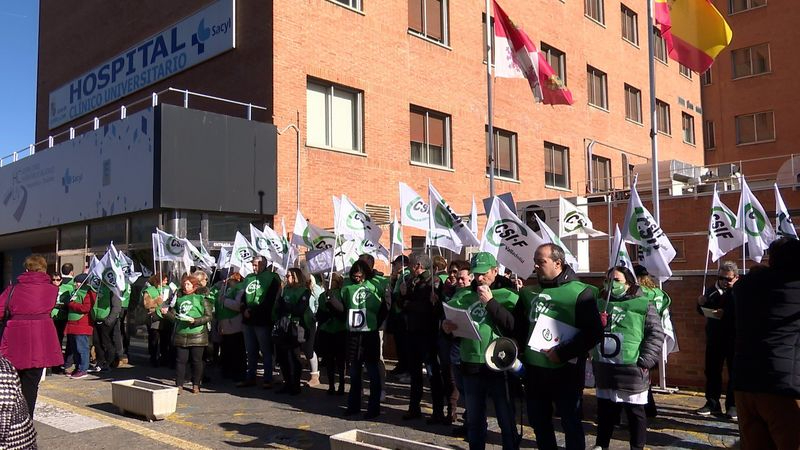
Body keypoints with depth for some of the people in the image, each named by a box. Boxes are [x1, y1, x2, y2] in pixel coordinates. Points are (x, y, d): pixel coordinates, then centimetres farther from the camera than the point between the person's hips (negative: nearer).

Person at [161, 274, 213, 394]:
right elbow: (174, 316, 14)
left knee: (196, 361, 5)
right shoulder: (179, 299, 15)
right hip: (181, 335, 3)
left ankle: (196, 384, 17)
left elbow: (208, 316, -5)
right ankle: (179, 385, 10)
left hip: (197, 334, -3)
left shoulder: (201, 298, 1)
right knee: (180, 360, 3)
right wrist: (166, 313, -5)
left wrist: (194, 321, -17)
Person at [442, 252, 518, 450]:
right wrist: (445, 326, -8)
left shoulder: (508, 296, -4)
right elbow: (449, 320, 14)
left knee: (506, 421, 7)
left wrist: (490, 301, -19)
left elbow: (513, 326, -18)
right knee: (474, 420, 17)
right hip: (471, 365, 4)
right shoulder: (464, 296, 8)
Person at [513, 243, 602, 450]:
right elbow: (517, 327, 18)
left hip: (565, 371, -6)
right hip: (534, 370, 6)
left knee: (571, 423, 7)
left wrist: (563, 353, -20)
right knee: (539, 422, 16)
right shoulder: (529, 292, 11)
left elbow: (594, 332, -15)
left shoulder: (580, 292, -8)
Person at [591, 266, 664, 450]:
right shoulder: (600, 303, 10)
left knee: (635, 412, 8)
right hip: (604, 368, 5)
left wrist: (644, 362, -14)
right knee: (604, 410, 16)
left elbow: (656, 334, -9)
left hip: (631, 370, -4)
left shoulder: (643, 305, -4)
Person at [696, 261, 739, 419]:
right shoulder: (712, 290, 9)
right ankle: (712, 403, 20)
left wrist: (726, 314, -30)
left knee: (734, 373, 7)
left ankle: (732, 405, 17)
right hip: (714, 338, 6)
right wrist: (701, 303, -2)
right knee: (712, 371, 10)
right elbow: (704, 311, 18)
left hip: (734, 339, -6)